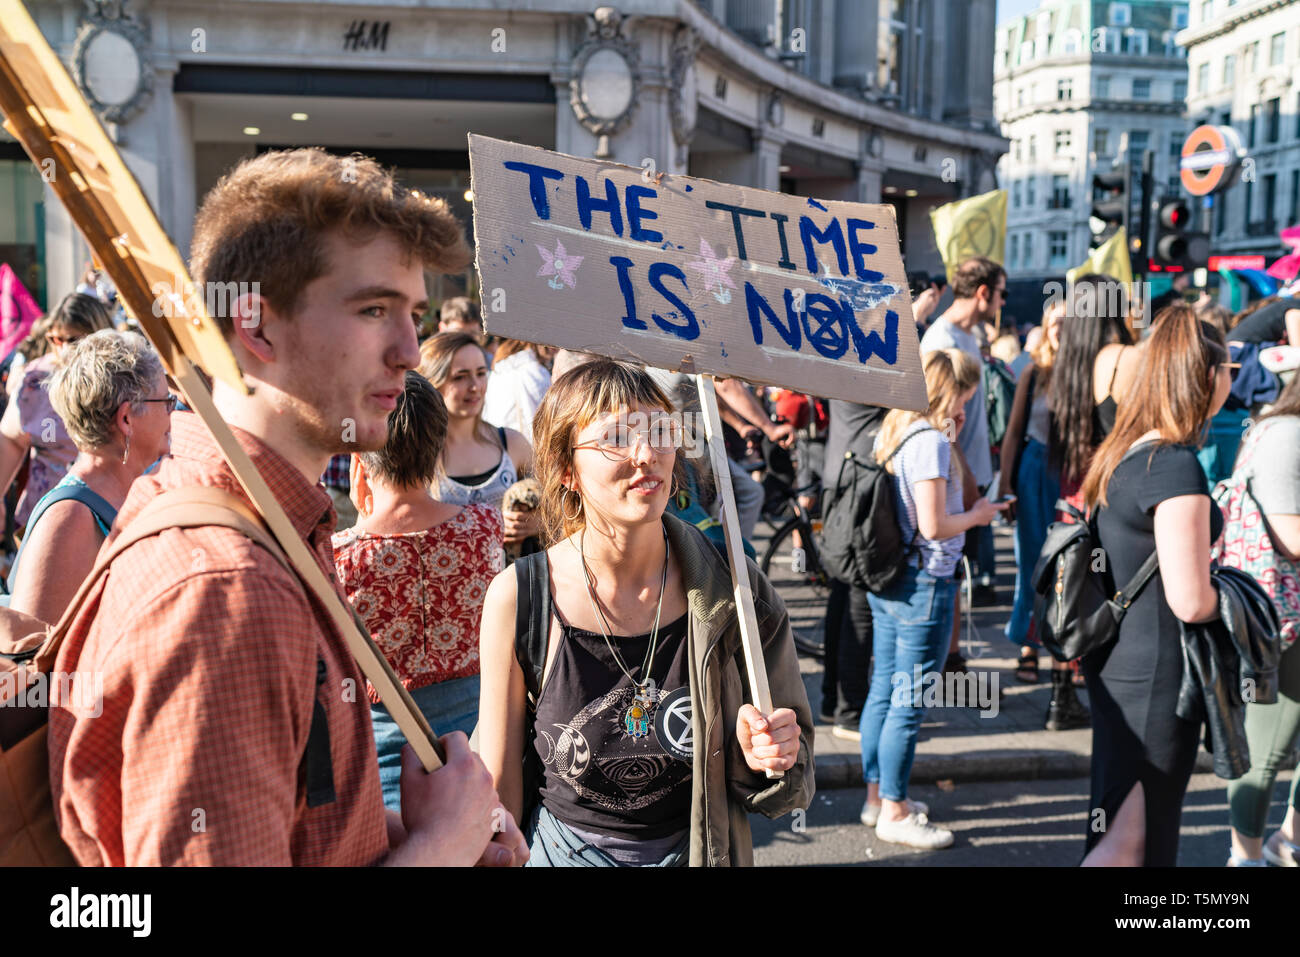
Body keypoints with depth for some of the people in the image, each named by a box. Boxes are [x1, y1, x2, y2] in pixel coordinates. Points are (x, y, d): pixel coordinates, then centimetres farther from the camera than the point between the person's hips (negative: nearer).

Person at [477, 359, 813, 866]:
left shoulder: (732, 588, -16)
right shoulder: (517, 597, -19)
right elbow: (500, 788, -8)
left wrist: (765, 759, -23)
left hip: (697, 849, 1)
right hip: (561, 849, -1)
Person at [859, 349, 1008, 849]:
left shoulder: (891, 431, 8)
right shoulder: (931, 441, -19)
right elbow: (933, 526, -21)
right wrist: (977, 516, -5)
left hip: (886, 580, 9)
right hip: (923, 583, -9)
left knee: (883, 690, 16)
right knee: (909, 702, 2)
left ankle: (877, 796, 29)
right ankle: (894, 813, 13)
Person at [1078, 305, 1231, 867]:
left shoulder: (1121, 452, 5)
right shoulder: (1177, 466, -21)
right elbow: (1190, 601, -23)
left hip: (1114, 663, 9)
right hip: (1155, 677, -9)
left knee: (1121, 829, 22)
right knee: (1134, 841, 4)